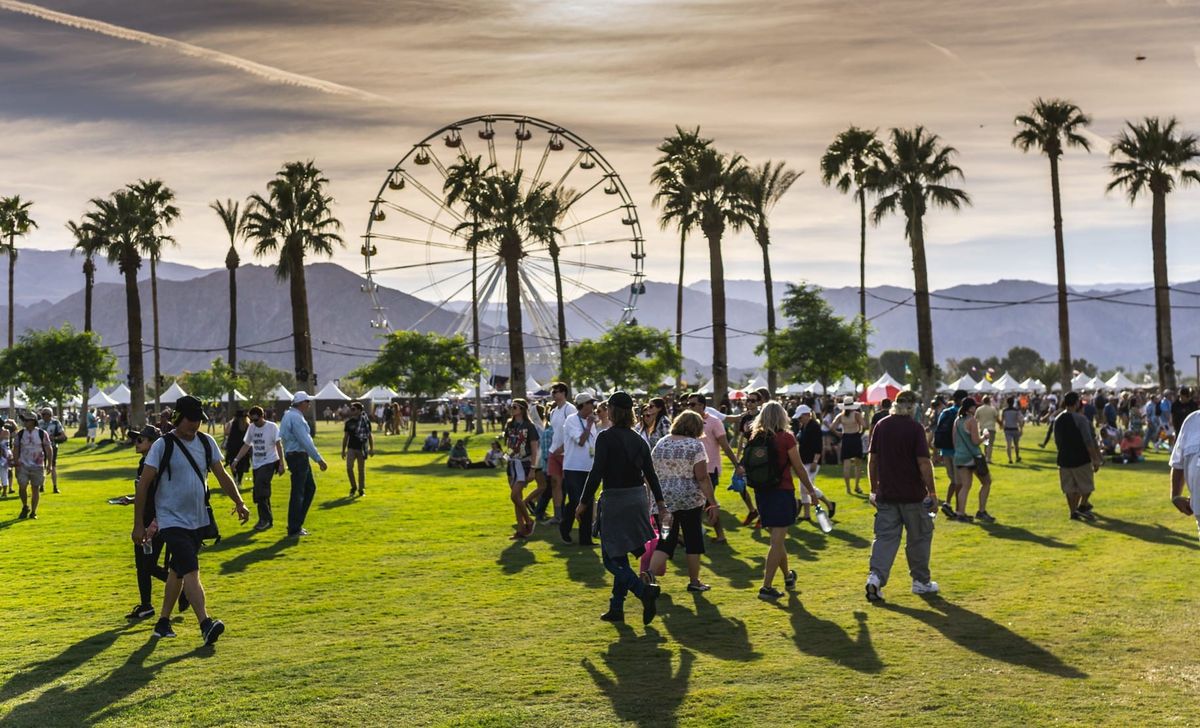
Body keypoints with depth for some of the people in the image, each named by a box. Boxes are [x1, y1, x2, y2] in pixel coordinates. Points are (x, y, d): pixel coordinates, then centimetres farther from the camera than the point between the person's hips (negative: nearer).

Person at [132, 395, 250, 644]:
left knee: (178, 571, 15)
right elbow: (143, 484, -8)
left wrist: (239, 502, -1)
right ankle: (206, 625, -26)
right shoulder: (162, 446, -11)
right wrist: (138, 525, -8)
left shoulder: (207, 442, 6)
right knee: (191, 571, -18)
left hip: (198, 520, 6)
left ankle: (163, 621, 27)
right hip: (172, 520, -6)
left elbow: (221, 474, 12)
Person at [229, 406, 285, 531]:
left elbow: (279, 445, -11)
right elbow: (246, 445, 14)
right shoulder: (251, 428, 7)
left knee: (260, 491, -17)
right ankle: (267, 519, 19)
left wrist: (281, 464, -15)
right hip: (256, 464, 7)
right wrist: (236, 460, 6)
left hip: (269, 463, -7)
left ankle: (265, 519, -9)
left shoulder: (272, 427, -10)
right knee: (260, 492, 9)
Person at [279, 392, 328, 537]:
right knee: (298, 493, -4)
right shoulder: (296, 418, -17)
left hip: (296, 456, 11)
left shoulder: (290, 415, 16)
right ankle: (294, 529, 2)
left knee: (310, 488, 16)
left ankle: (297, 524, 19)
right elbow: (305, 441, -22)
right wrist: (319, 459, -21)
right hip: (298, 456, -11)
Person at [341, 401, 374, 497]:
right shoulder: (348, 421, 5)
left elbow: (369, 435, 2)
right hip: (351, 448, 2)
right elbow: (345, 436, 12)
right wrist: (343, 450, 11)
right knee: (349, 467, -12)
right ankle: (353, 486, 6)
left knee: (361, 469, 4)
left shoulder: (365, 420, -3)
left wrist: (371, 449, -2)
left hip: (362, 448, -2)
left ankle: (361, 489, 16)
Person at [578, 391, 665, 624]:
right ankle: (616, 609, 18)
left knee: (612, 560, 0)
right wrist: (660, 503, 17)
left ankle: (645, 590, -21)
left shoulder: (606, 437, -11)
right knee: (621, 557, 16)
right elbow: (651, 474, 10)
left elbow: (596, 473, -16)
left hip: (615, 501, -7)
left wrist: (584, 502, -9)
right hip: (638, 499, 7)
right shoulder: (638, 440, 7)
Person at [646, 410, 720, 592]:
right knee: (693, 539, 11)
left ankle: (649, 576, -11)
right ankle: (694, 582, 19)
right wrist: (713, 503, -9)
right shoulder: (694, 445, -8)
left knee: (665, 540, 7)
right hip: (689, 500, -4)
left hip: (663, 500, 4)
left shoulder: (660, 443, 7)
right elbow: (702, 478, -12)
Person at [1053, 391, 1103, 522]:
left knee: (1069, 488, 10)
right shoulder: (1081, 419, -13)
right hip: (1081, 458, -5)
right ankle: (1083, 506, 1)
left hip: (1064, 459, 5)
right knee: (1087, 485, 10)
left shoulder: (1057, 420, 5)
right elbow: (1089, 442, -15)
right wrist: (1095, 459, -11)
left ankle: (1073, 511, 12)